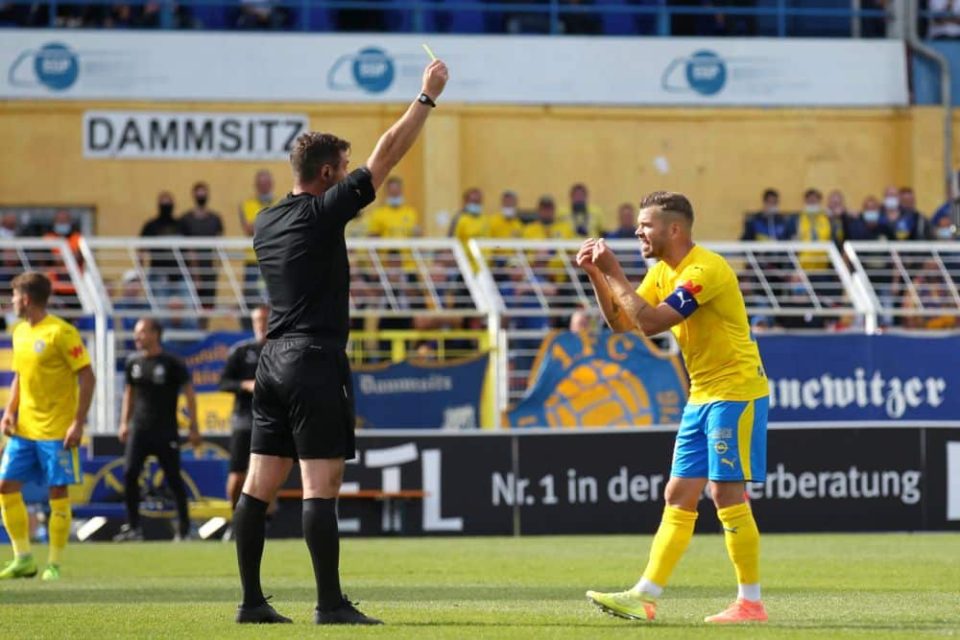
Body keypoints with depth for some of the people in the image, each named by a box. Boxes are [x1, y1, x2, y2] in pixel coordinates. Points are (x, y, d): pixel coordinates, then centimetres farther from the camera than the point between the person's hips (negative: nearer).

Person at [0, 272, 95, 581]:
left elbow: (87, 376, -12)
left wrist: (78, 422, -17)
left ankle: (54, 565, 6)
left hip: (57, 430, -7)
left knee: (58, 492, -2)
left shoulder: (61, 332, -13)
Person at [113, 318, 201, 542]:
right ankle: (133, 526, -4)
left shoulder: (172, 364, -6)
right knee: (129, 473, -9)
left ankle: (184, 527, 13)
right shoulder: (133, 362, 8)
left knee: (173, 478, 1)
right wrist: (124, 423, 14)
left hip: (165, 431, -4)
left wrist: (193, 427, -6)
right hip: (139, 429, 4)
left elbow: (189, 394, -3)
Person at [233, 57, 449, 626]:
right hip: (316, 360, -8)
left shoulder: (267, 223, 12)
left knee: (261, 484, 6)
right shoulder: (322, 212, -9)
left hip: (274, 359, 8)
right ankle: (331, 604, -10)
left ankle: (252, 601, 7)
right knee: (322, 485, -8)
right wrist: (428, 97, 0)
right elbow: (386, 156, -7)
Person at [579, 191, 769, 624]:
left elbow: (651, 322, -27)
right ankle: (645, 597, 5)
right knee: (678, 497, 6)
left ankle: (750, 602, -3)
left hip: (735, 393, -9)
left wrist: (614, 273, -20)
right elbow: (620, 323, 12)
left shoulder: (705, 269, -19)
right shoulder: (662, 272, 11)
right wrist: (596, 276, 0)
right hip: (702, 396, 9)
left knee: (726, 494, -9)